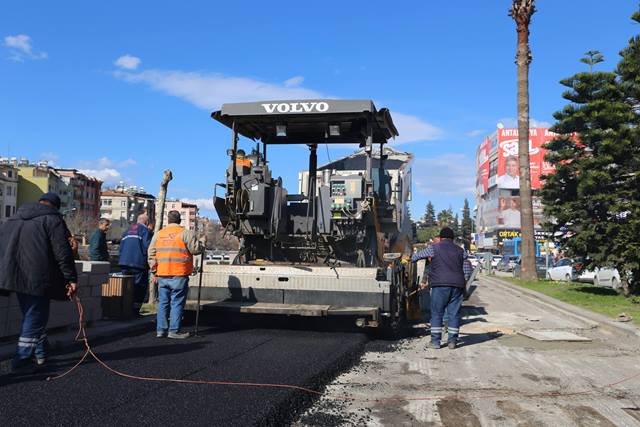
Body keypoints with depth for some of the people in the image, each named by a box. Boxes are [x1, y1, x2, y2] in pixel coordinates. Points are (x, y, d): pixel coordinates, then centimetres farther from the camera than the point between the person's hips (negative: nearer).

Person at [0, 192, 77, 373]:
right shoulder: (52, 219, -4)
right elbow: (63, 252, -12)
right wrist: (71, 278, -11)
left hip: (15, 276, 7)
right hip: (37, 279, -7)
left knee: (31, 316, 19)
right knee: (35, 318, 2)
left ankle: (41, 353, 27)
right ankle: (21, 360, 1)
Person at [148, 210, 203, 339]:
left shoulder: (158, 234, 12)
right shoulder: (185, 233, -6)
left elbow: (151, 254, 12)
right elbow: (196, 249, -9)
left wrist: (154, 270, 17)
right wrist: (200, 245, 13)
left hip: (162, 275, 5)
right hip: (179, 275, -5)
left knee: (163, 302, 12)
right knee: (177, 303, 0)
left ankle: (161, 330, 13)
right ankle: (174, 331, 0)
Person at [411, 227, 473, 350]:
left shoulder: (434, 248, 3)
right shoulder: (460, 251, 14)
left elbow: (415, 256, 14)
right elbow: (468, 270, 12)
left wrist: (411, 259, 35)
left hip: (440, 285, -3)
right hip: (457, 286, 3)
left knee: (437, 313, 3)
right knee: (454, 313, 8)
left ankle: (435, 341, 2)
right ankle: (452, 341, 9)